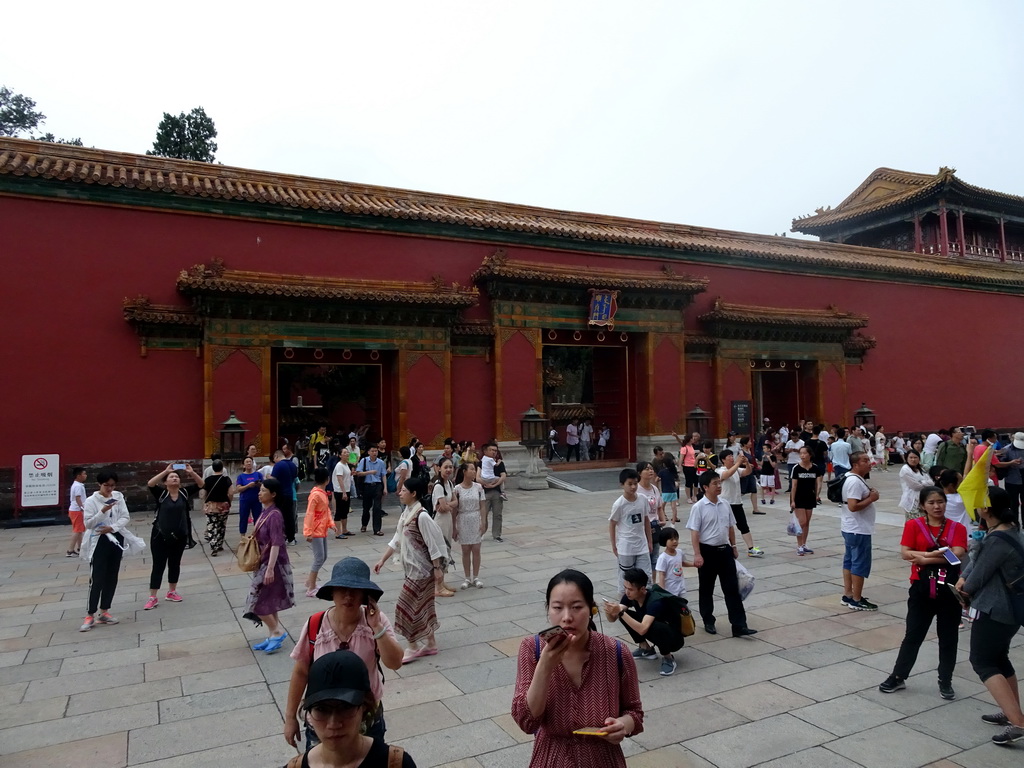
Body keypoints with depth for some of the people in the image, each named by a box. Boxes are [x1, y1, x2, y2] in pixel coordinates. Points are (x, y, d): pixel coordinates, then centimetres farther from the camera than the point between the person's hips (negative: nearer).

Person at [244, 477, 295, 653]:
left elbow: (276, 544, -24)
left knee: (258, 602, -4)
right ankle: (273, 636, 24)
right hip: (263, 563, 9)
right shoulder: (264, 512, 7)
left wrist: (270, 569, -26)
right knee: (268, 601, 14)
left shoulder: (274, 515, -21)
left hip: (272, 564, -9)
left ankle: (278, 631, 10)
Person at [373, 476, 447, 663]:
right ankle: (431, 644, 28)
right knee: (422, 606, 16)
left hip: (421, 570, -9)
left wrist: (438, 568, -18)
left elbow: (434, 543, -21)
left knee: (407, 606, -2)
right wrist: (382, 560, 11)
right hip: (413, 568, 9)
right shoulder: (406, 513, 5)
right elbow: (397, 540, 12)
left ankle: (412, 648, 13)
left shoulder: (422, 516, -23)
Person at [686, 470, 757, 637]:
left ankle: (739, 626, 5)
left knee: (732, 588, 2)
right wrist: (697, 554, -18)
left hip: (725, 550, 5)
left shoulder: (725, 505, 4)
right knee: (706, 590, 9)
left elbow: (731, 527, 16)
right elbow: (694, 532, -14)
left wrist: (733, 547, 16)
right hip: (707, 551, -5)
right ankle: (708, 622, 24)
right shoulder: (698, 507, -13)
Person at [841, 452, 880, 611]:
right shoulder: (855, 481, -22)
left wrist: (868, 494, 7)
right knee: (860, 564, -3)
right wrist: (871, 498, -19)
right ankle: (856, 600, 5)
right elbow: (853, 506, -29)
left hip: (851, 528, 11)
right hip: (858, 530, -11)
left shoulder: (854, 478, 12)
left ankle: (848, 595, 23)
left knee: (850, 561, 15)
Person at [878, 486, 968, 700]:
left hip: (949, 590, 1)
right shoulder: (914, 525, -1)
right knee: (913, 635, 8)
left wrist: (925, 558, -17)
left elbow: (957, 555, -14)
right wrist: (940, 554, -17)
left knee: (948, 638, 11)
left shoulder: (957, 528, 0)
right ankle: (898, 677, 19)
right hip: (922, 589, 0)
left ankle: (945, 682, 27)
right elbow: (905, 553, -10)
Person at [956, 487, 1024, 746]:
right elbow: (979, 557, 9)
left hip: (993, 611, -10)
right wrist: (964, 577, -5)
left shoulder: (996, 541, -27)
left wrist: (966, 587, 4)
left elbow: (977, 579, -17)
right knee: (999, 658, 23)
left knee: (983, 663, -3)